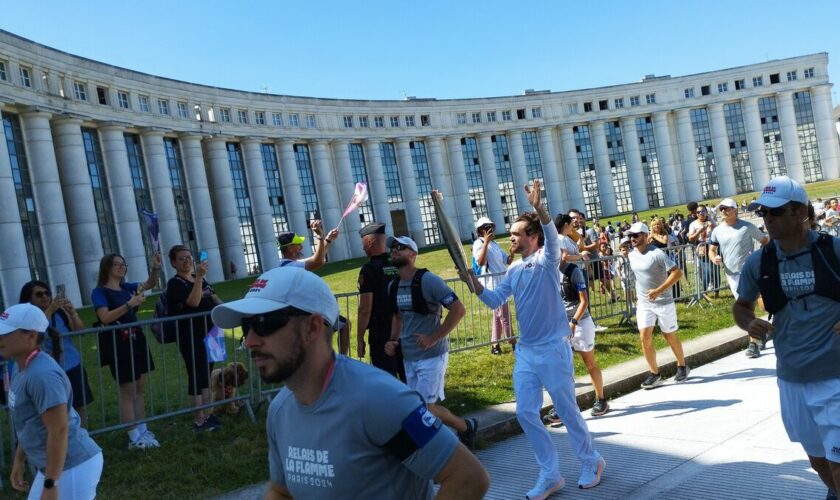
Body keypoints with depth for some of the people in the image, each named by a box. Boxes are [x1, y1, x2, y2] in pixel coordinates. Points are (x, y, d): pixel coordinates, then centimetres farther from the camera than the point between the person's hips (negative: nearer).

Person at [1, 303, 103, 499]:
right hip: (52, 465, 10)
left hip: (72, 467, -10)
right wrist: (19, 460, 23)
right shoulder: (24, 369, 7)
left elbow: (59, 431, -26)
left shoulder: (42, 375, -24)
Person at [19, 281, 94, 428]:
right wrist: (49, 310, -33)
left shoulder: (60, 311, 2)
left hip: (74, 368, 4)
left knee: (80, 407, 11)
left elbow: (81, 332, 1)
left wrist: (73, 312, -14)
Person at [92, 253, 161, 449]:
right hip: (117, 344, -7)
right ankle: (134, 438, 1)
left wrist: (155, 268, -6)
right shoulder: (100, 292, -8)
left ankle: (143, 431, 17)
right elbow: (105, 318, -20)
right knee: (127, 391, -4)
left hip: (136, 340, 7)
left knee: (139, 387, 10)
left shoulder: (127, 287, 11)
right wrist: (129, 304, -26)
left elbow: (150, 284, 13)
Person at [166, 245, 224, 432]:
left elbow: (213, 297, 22)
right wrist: (198, 277, -30)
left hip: (208, 333, 8)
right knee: (196, 376, -4)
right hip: (191, 337, -8)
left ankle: (208, 415, 24)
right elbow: (193, 302, -24)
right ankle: (199, 421, 3)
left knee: (206, 374, 14)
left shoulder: (200, 279, 14)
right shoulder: (175, 283, -10)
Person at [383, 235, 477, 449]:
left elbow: (458, 309, -18)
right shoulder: (393, 286, 7)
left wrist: (434, 338, -21)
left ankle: (466, 427, 18)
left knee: (425, 407, -6)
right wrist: (393, 340, 6)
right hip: (408, 357, 7)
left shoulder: (427, 280, -15)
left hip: (431, 355, -7)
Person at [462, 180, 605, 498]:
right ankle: (550, 474, 18)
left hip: (553, 349, -6)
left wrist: (538, 207, -45)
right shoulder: (514, 270, 10)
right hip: (525, 351, 7)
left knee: (567, 411, 6)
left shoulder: (546, 260, -9)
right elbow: (494, 300, 9)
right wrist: (473, 281, -6)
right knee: (526, 413, 5)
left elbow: (552, 235, -29)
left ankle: (591, 463, 29)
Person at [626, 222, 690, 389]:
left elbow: (677, 273, -24)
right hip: (643, 303, 5)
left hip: (663, 302, -5)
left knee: (670, 336, 9)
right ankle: (654, 374, 4)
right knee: (645, 337, -6)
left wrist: (658, 290, -29)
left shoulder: (657, 254, -20)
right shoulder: (631, 255, 2)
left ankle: (682, 366, 32)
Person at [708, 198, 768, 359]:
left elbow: (765, 241, 3)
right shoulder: (717, 231, 4)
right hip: (731, 274, 5)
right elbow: (712, 250, 10)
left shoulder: (747, 227, -7)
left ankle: (753, 343, 0)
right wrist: (714, 258, -11)